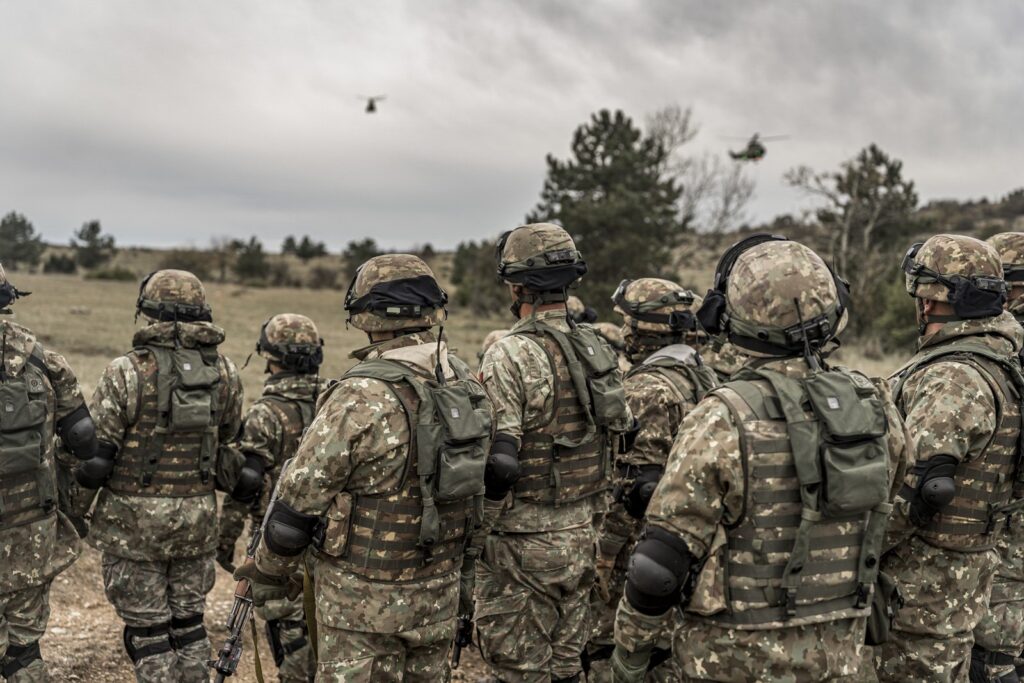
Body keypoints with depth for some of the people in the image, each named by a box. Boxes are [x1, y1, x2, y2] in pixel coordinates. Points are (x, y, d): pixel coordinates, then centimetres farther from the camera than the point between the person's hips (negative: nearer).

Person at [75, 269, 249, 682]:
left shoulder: (127, 372, -14)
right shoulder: (225, 373, 0)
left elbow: (95, 447, -11)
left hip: (134, 519, -4)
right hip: (198, 518, 4)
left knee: (147, 630, 7)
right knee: (189, 623, 16)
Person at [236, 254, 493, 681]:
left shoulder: (362, 398, -22)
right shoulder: (466, 385, -1)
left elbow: (300, 498, -15)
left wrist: (267, 572, 1)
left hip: (364, 597, -6)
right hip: (440, 590, 6)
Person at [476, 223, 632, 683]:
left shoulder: (510, 355, -18)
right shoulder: (596, 348, 5)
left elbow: (499, 463, -22)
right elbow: (621, 432, 12)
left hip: (524, 541, -7)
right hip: (581, 533, 7)